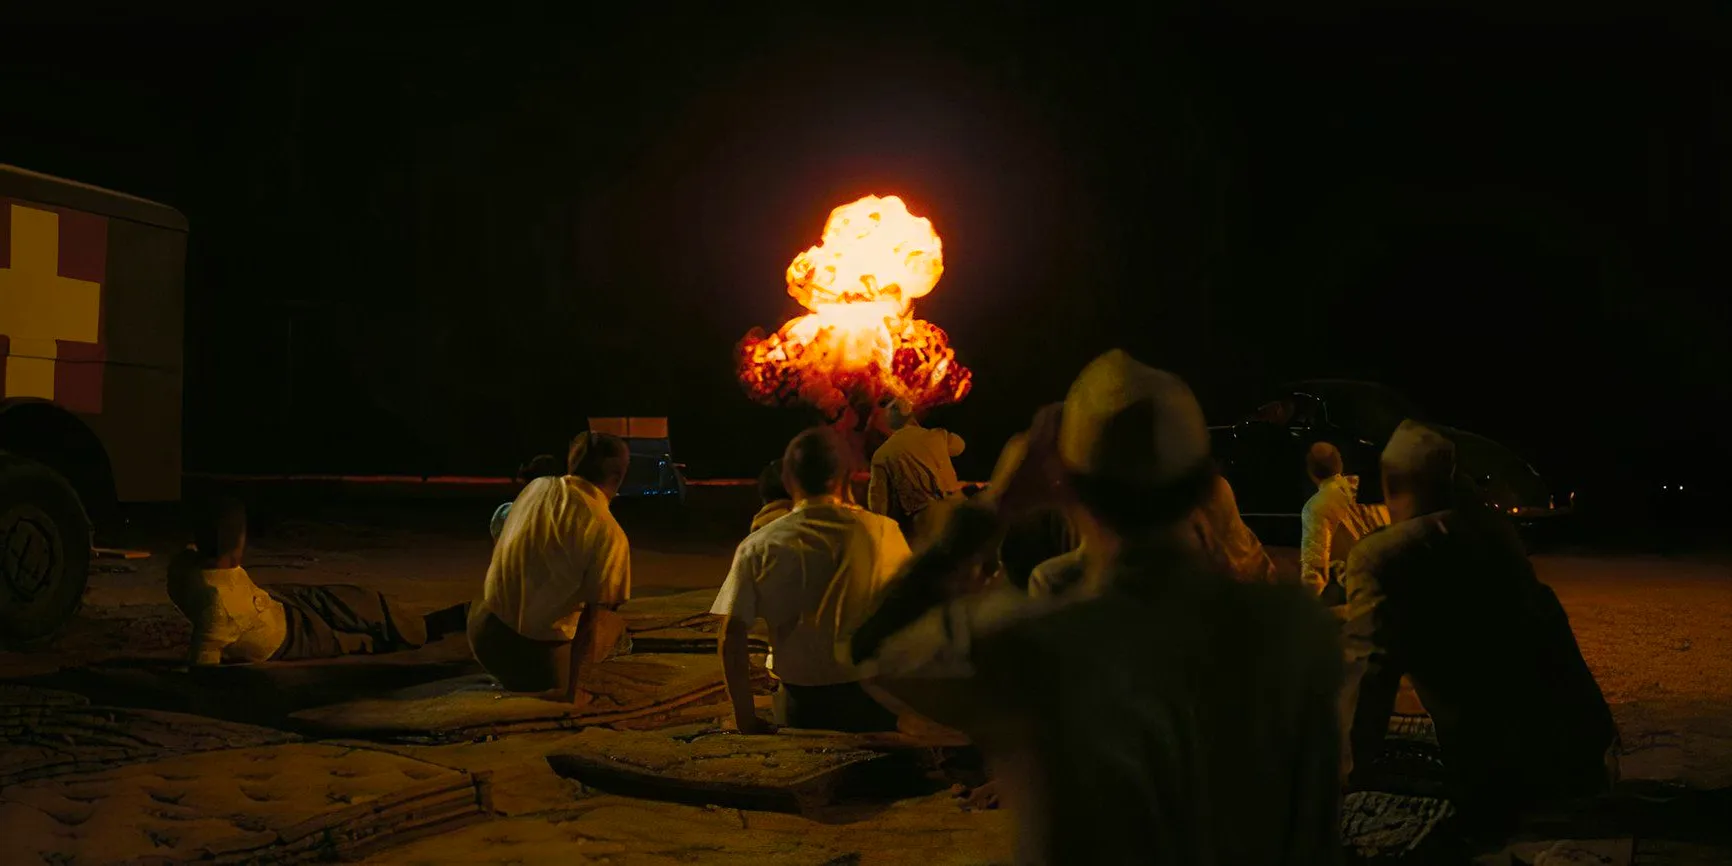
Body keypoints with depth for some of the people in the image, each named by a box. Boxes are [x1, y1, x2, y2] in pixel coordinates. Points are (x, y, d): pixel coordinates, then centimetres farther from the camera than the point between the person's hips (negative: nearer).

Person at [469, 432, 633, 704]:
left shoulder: (537, 487, 3)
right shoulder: (609, 534, -15)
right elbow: (595, 616, -13)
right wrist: (570, 688, -2)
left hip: (483, 630, 6)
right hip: (534, 653, -6)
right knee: (615, 625, 15)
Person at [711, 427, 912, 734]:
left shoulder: (759, 547, -7)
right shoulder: (882, 532, -9)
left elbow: (732, 636, -9)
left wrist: (745, 718, -4)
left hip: (800, 701, 0)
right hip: (870, 699, 0)